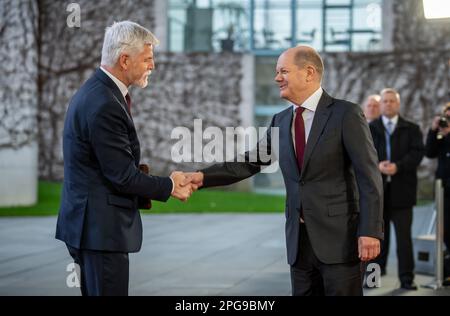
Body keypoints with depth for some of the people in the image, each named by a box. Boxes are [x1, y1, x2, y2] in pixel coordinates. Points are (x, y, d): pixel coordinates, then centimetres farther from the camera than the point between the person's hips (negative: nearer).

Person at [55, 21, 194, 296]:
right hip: (101, 226, -10)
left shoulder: (96, 91, 10)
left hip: (91, 222, 10)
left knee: (95, 291, 16)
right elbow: (123, 177, -19)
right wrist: (169, 187, -5)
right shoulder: (104, 105, -21)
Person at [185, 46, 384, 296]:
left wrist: (370, 231, -18)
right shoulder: (281, 121, 12)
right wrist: (203, 176, -3)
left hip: (339, 237, -6)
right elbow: (249, 162, 11)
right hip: (298, 240, 6)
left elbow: (369, 177, -10)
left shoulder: (346, 114, -7)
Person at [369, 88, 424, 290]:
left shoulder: (411, 129, 8)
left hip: (401, 190, -1)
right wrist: (377, 165, -17)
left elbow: (417, 153, -4)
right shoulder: (369, 129, 10)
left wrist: (397, 166, -18)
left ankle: (406, 278, 3)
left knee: (404, 236, -1)